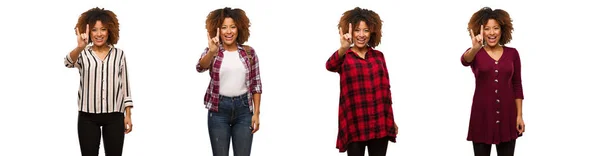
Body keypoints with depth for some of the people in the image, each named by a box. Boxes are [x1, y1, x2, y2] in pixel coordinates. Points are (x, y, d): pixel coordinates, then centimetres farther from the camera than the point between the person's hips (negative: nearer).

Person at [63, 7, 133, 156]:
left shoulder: (119, 54, 6)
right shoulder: (83, 54, 1)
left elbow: (125, 85, 7)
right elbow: (68, 62, -22)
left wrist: (128, 115, 3)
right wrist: (80, 47, -43)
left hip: (114, 116, 1)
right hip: (88, 117, -1)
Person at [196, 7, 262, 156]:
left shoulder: (249, 52, 3)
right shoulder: (212, 52, -1)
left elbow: (256, 83, 6)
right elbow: (200, 67, -23)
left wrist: (256, 113, 0)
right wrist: (212, 52, -42)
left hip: (243, 109, 1)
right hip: (219, 109, -1)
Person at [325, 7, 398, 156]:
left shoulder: (378, 56, 10)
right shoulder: (344, 57, -1)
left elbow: (385, 88, 13)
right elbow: (330, 66, -25)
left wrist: (391, 119, 11)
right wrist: (343, 49, -44)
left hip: (379, 122, 3)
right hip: (355, 123, -3)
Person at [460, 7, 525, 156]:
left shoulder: (512, 53, 5)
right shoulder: (475, 53, -2)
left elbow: (517, 86, 7)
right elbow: (465, 60, -27)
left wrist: (519, 115, 1)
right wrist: (475, 48, -49)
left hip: (506, 114, 2)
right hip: (482, 114, -2)